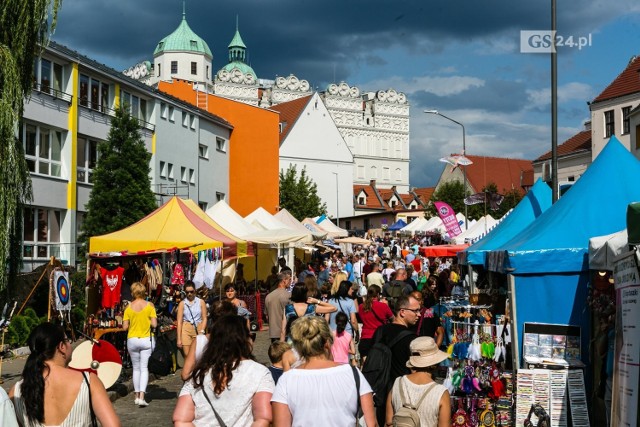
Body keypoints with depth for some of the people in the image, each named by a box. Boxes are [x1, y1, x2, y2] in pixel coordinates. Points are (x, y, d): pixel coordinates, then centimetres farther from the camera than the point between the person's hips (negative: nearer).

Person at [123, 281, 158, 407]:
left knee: (136, 368, 14)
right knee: (144, 368, -2)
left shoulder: (129, 307, -3)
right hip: (146, 340, -1)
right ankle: (142, 396, -14)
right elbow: (154, 324, -10)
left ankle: (137, 396, 18)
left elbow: (125, 327, -5)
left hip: (132, 340, 1)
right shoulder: (149, 305, -6)